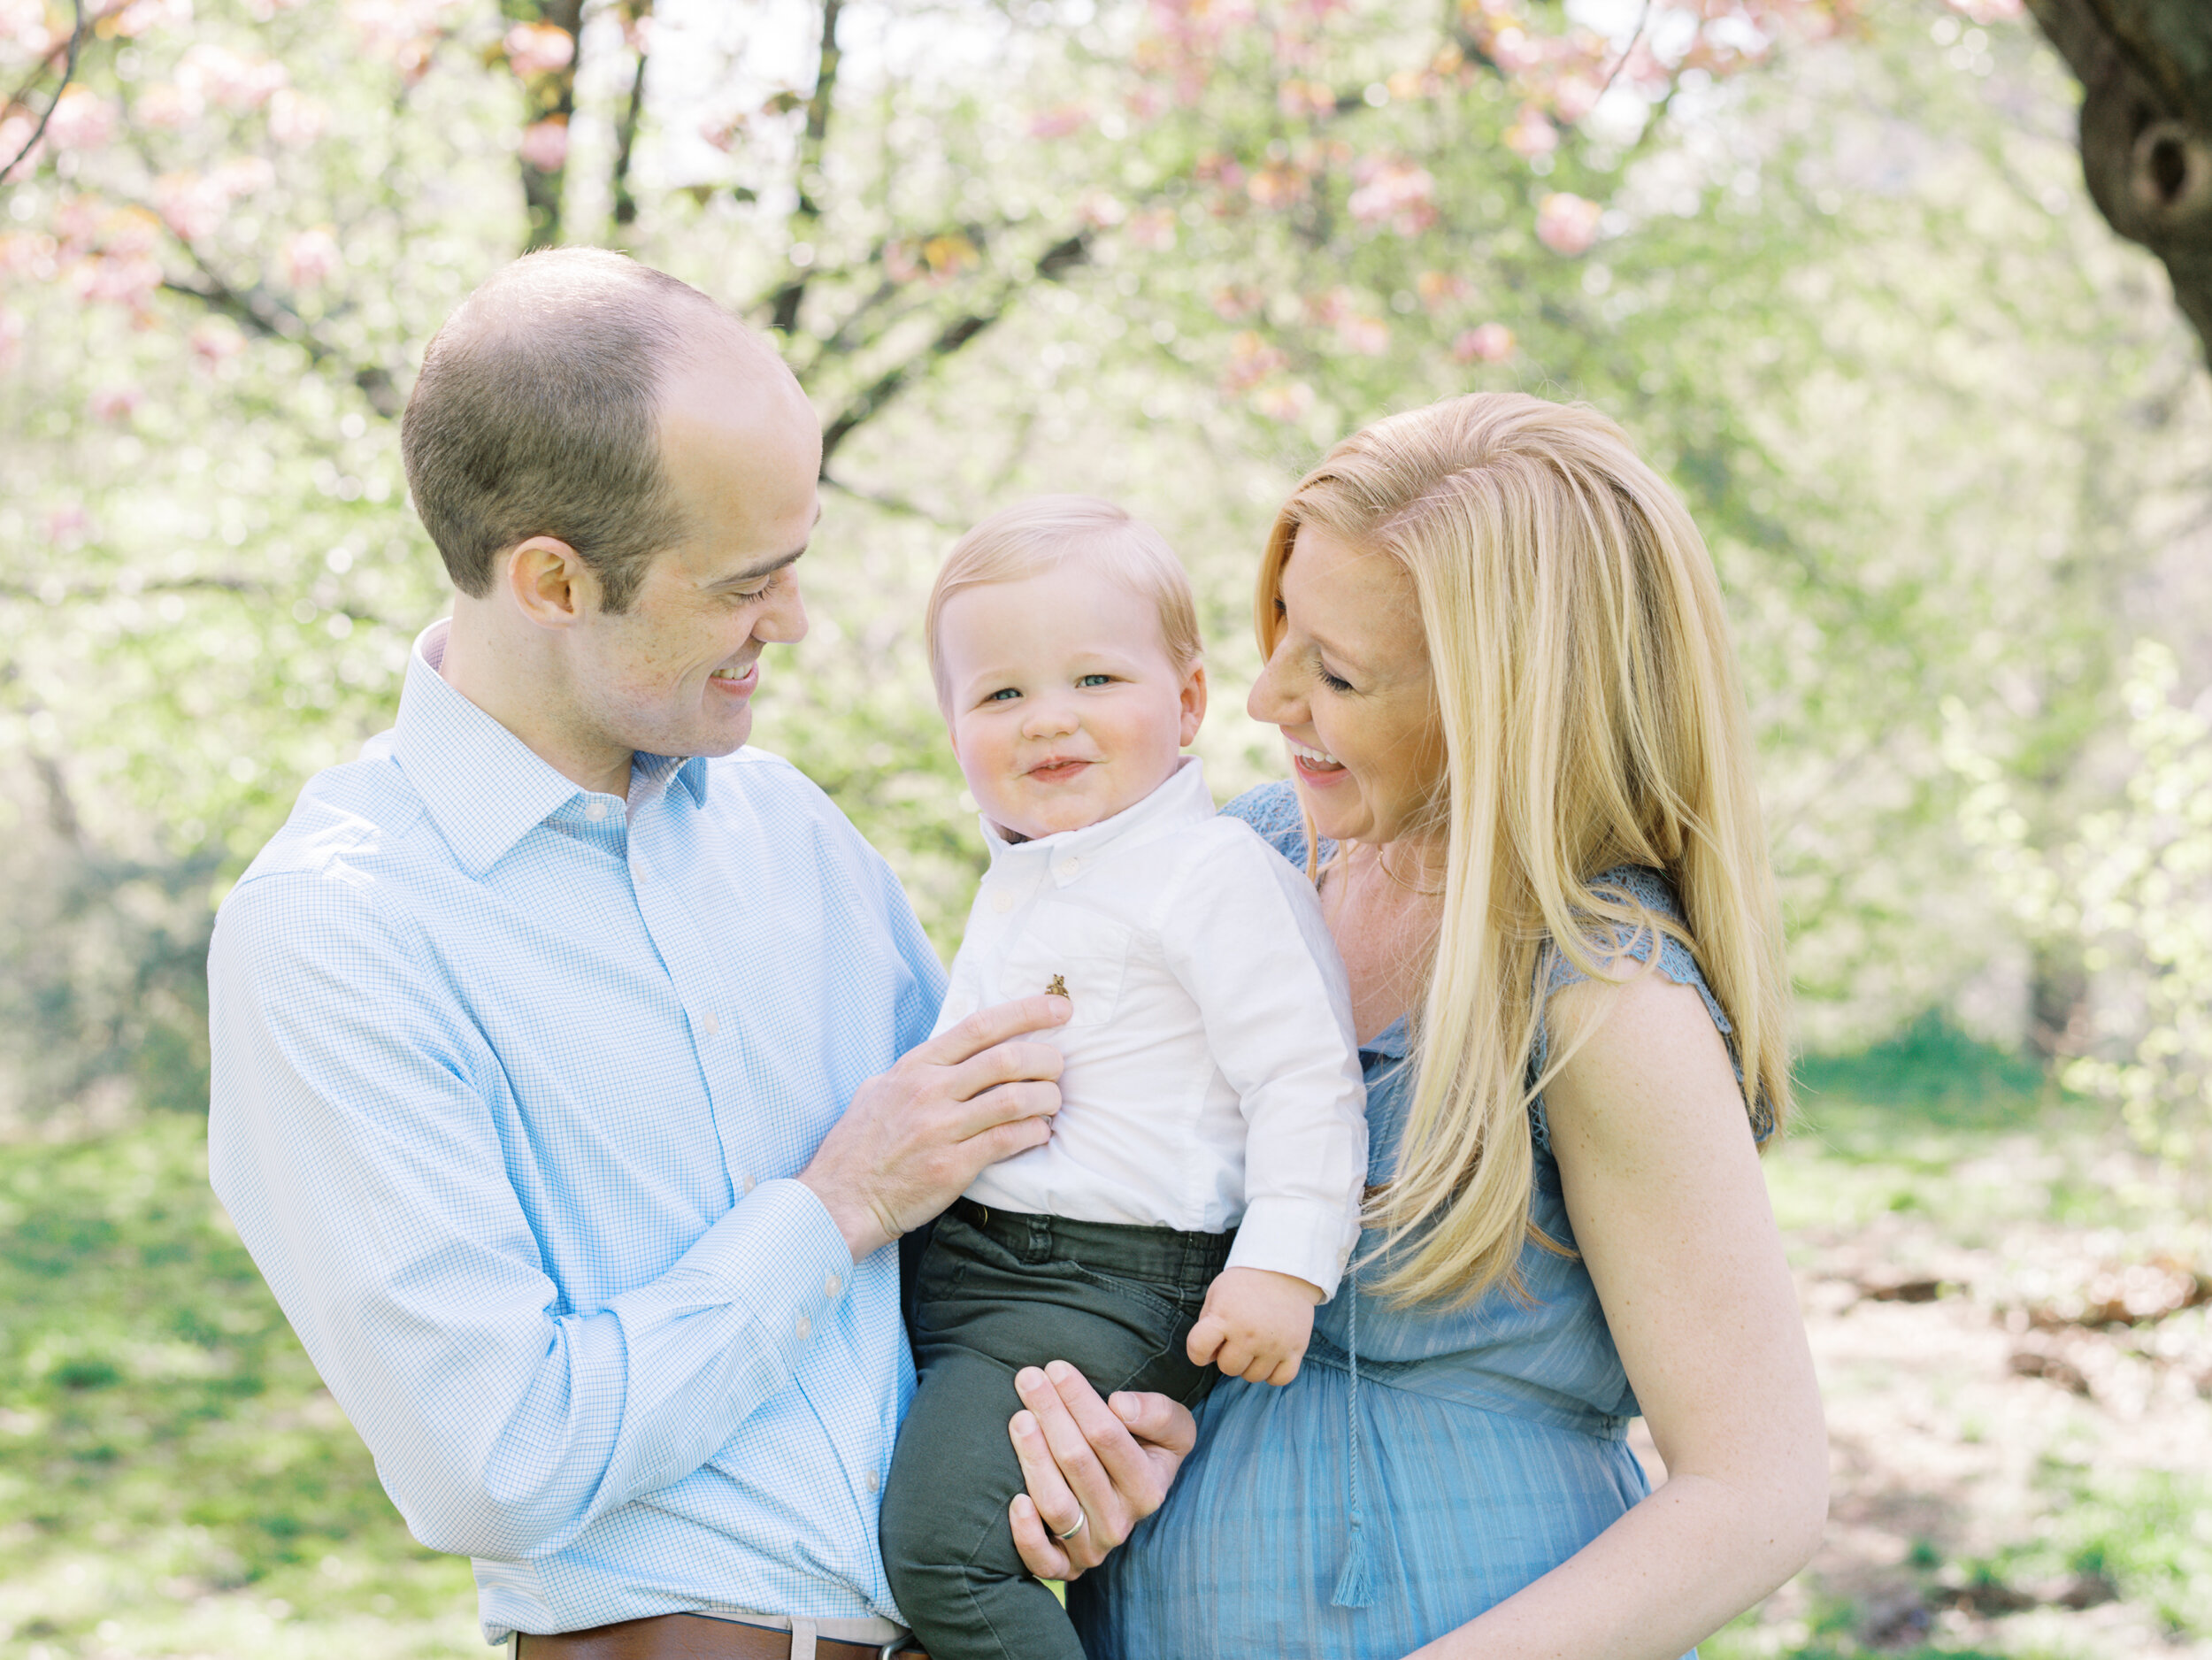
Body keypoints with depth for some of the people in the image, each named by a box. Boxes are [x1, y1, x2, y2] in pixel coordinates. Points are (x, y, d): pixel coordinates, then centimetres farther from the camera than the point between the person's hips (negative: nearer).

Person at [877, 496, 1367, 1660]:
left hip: (1101, 1292, -9)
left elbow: (1305, 1082, -16)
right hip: (960, 1256, 9)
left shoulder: (1217, 875, -12)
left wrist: (1283, 1264, -22)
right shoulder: (1016, 884, 15)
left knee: (939, 1537, -19)